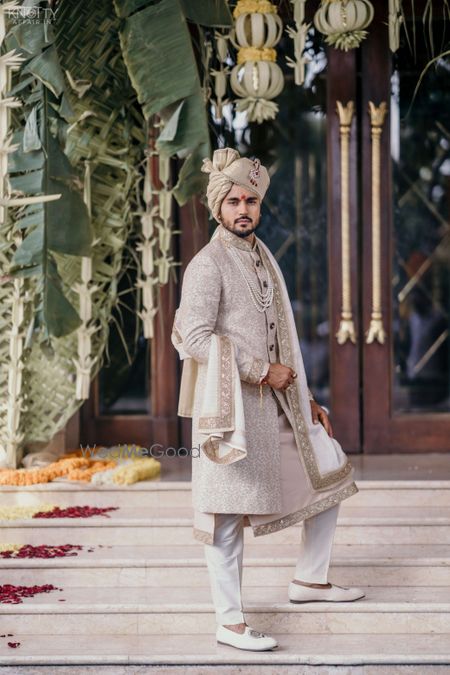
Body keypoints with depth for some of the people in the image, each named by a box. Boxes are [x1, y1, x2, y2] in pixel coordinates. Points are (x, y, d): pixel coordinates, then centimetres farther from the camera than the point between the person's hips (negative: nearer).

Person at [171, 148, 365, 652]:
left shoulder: (263, 259, 16)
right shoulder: (208, 265, -10)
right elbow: (196, 337, -20)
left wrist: (306, 399, 19)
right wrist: (262, 373, -17)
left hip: (278, 401, 9)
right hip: (232, 404, -9)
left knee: (330, 474, 14)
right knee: (228, 513, -5)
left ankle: (309, 579, 28)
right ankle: (229, 623, 1)